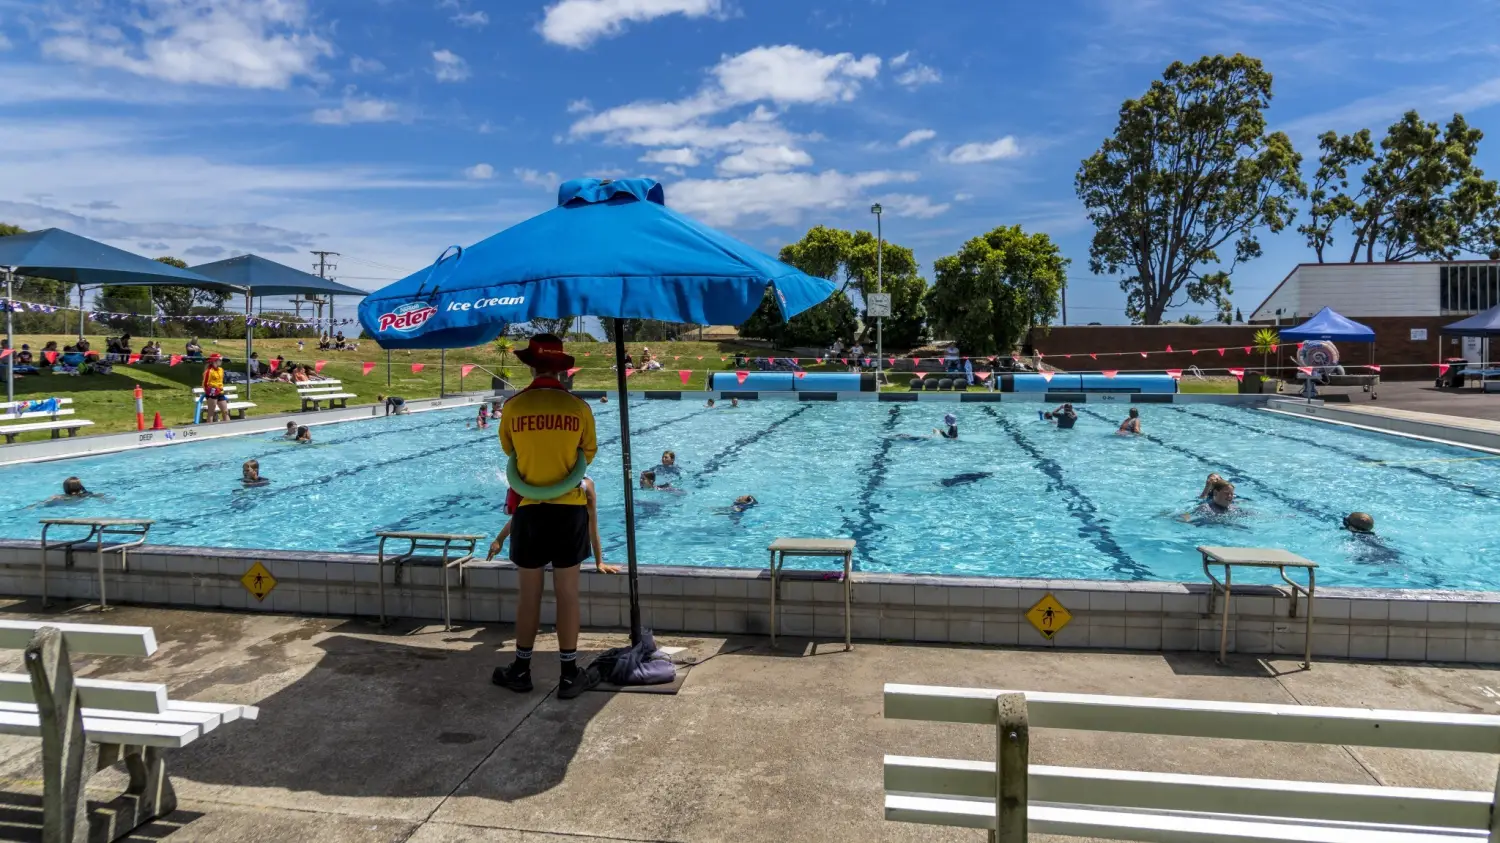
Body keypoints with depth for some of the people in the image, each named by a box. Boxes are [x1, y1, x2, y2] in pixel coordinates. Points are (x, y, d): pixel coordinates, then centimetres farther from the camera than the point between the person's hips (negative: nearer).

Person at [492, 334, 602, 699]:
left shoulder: (513, 407, -5)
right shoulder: (578, 407, -6)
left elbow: (509, 451, 10)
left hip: (529, 509, 0)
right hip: (570, 508, 0)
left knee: (529, 593, 11)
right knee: (567, 593, 6)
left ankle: (521, 670, 23)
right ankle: (570, 674, 13)